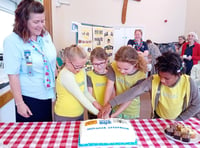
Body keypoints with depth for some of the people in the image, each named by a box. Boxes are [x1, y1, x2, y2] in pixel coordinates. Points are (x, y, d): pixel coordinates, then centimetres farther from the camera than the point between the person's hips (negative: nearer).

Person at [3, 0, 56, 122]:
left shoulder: (46, 36, 0)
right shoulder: (13, 41, -15)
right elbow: (13, 74, -15)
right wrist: (19, 103, -13)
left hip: (47, 94, 5)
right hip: (28, 98, -5)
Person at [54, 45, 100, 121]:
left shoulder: (82, 71, -2)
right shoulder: (66, 75, -25)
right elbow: (80, 97, -25)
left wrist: (93, 101, -12)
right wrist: (97, 112, -21)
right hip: (64, 117, -7)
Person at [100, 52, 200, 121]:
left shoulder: (188, 83, -20)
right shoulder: (153, 80, -22)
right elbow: (133, 92, -27)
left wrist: (178, 120, -13)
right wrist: (110, 104, -33)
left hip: (180, 121, 1)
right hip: (159, 120, 0)